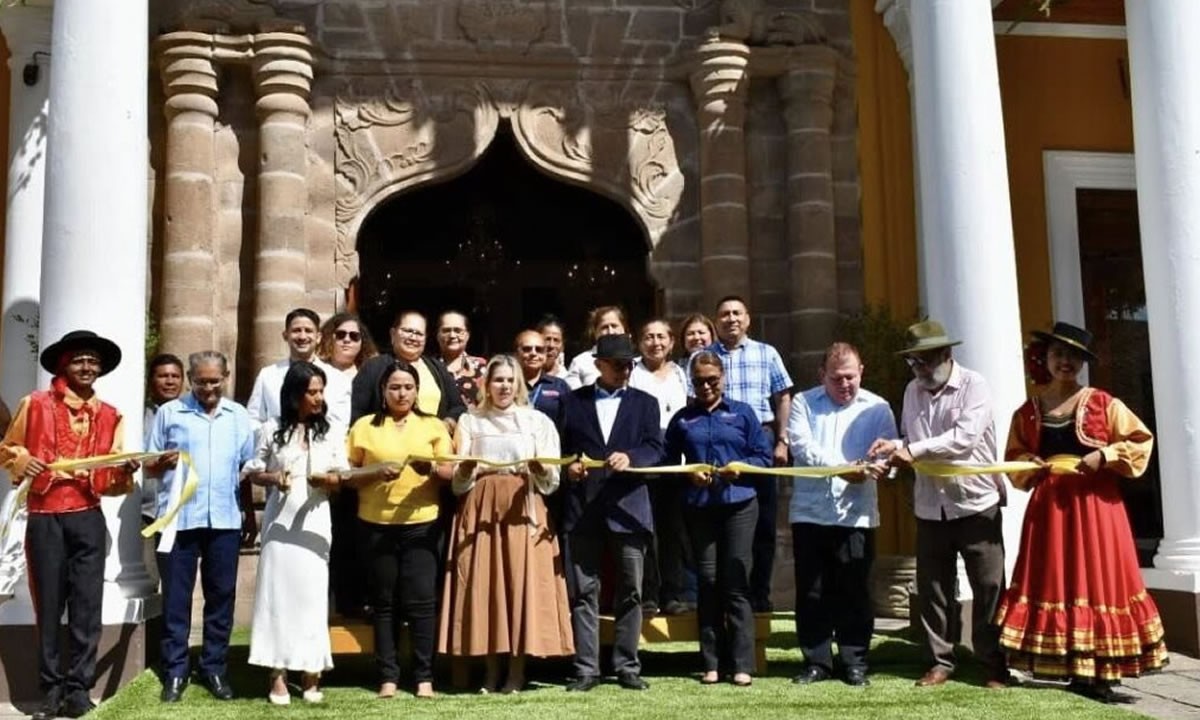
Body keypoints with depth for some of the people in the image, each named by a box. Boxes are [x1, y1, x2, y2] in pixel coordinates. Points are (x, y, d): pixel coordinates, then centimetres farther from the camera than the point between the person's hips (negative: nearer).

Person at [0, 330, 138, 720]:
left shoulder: (110, 416, 10)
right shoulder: (35, 404, 2)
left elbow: (112, 483, 11)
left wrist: (125, 473, -10)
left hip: (88, 519, 2)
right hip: (43, 519, -2)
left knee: (87, 606, 1)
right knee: (48, 605, 4)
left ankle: (79, 687, 9)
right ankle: (51, 688, 14)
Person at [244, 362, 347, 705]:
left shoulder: (331, 433, 5)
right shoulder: (272, 430, 1)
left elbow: (343, 477, 6)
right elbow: (252, 472, 5)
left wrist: (329, 479, -16)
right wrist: (272, 478, -15)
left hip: (314, 523, 1)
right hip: (279, 522, -1)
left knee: (312, 595, 1)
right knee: (277, 592, 0)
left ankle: (311, 672, 11)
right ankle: (278, 674, 6)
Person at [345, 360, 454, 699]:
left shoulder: (433, 426, 9)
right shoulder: (364, 426, 8)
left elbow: (451, 472, 4)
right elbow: (348, 476, 4)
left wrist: (431, 469, -17)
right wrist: (376, 473, -13)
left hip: (421, 523, 0)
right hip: (375, 524, 1)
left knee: (421, 600, -4)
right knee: (384, 601, 5)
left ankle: (424, 676, 4)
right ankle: (388, 676, 11)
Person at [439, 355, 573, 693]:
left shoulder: (538, 422, 10)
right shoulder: (469, 421, 13)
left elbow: (551, 483, 5)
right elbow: (458, 484, 7)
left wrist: (539, 469, -15)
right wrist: (466, 468, -14)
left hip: (524, 511, -1)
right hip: (481, 511, 1)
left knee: (523, 582, -6)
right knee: (482, 584, -2)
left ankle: (517, 670, 4)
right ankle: (490, 670, 8)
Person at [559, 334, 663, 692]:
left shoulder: (645, 402, 11)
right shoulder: (575, 400, 12)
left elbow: (656, 448, 1)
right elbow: (562, 446, 10)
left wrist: (630, 457, -18)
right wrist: (568, 466, -10)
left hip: (627, 504, 0)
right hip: (583, 505, 0)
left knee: (630, 591, 4)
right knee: (583, 590, 2)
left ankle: (627, 666, 13)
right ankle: (586, 668, 8)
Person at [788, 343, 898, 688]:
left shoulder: (877, 408, 5)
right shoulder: (803, 403, 5)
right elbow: (802, 447, -9)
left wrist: (868, 468, -28)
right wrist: (845, 467, -21)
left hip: (856, 514, -1)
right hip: (810, 512, 1)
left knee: (854, 591, 4)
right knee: (811, 591, 6)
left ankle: (855, 661, 16)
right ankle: (816, 660, 17)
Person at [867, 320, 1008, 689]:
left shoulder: (973, 385, -8)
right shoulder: (912, 391, 9)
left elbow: (965, 436, -20)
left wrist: (913, 450, -20)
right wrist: (894, 448, -9)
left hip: (976, 503, -5)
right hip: (931, 508, 5)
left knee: (989, 587, 2)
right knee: (932, 588, 9)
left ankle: (995, 665, 14)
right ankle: (940, 661, 20)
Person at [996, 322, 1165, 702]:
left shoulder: (1104, 404, 1)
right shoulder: (1027, 412, 8)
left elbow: (1141, 442, 0)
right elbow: (1014, 459, 17)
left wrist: (1104, 456, -13)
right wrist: (1029, 465, -4)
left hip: (1095, 504, -2)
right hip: (1048, 506, 2)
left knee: (1098, 581, -1)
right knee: (1054, 583, 1)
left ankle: (1099, 674, 4)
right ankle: (1076, 672, 8)